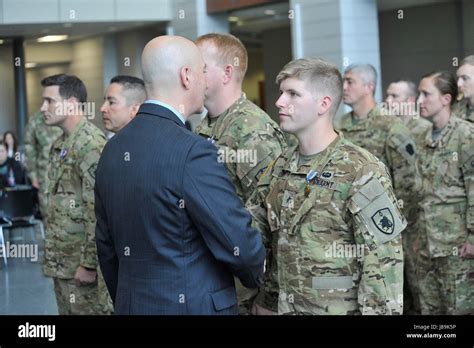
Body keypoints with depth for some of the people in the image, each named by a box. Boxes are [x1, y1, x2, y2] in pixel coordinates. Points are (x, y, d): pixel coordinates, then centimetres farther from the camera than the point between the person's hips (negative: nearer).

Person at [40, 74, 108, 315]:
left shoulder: (91, 144, -18)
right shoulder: (61, 144, 13)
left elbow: (98, 211, -22)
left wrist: (89, 263, -21)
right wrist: (52, 255, 18)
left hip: (80, 263, -9)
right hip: (61, 261, 9)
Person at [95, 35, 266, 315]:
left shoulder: (113, 149, 4)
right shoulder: (193, 152, -19)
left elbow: (107, 244, 12)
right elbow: (241, 246, -18)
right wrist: (256, 276, 3)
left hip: (132, 305, 8)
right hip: (194, 305, -7)